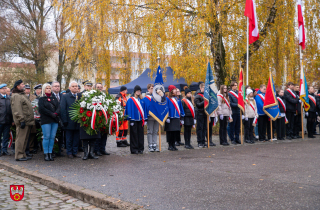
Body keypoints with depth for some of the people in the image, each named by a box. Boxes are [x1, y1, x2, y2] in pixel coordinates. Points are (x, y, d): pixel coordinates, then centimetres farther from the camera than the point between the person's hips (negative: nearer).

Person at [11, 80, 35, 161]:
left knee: (24, 139, 13)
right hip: (23, 121, -10)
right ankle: (19, 156, -3)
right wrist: (21, 120, -24)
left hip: (27, 121, 10)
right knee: (21, 138, -7)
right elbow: (17, 110, -19)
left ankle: (23, 155, 20)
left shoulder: (22, 95, 23)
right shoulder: (16, 96, -10)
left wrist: (31, 120, 22)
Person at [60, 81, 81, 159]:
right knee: (69, 139, 5)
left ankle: (75, 152, 19)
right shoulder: (65, 96, 0)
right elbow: (62, 109, -5)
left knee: (76, 139, 9)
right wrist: (65, 121, -11)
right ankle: (69, 153, 16)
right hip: (69, 122, -3)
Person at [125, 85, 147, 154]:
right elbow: (129, 110, -5)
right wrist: (131, 120, -12)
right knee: (134, 135, 0)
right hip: (134, 120, -4)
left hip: (140, 120, 4)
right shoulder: (130, 100, -2)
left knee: (140, 135, 6)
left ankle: (140, 149, 13)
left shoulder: (142, 100, 12)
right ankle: (134, 149, 5)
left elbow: (144, 109, 14)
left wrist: (145, 119, 8)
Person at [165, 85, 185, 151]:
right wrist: (167, 117, -14)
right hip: (170, 119, -5)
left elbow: (181, 109, 18)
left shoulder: (178, 99, 14)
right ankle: (170, 145, 6)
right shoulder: (167, 99, -4)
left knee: (176, 132, 6)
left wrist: (181, 118, 16)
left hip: (176, 118, 6)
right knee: (170, 132, -2)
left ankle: (173, 144, 16)